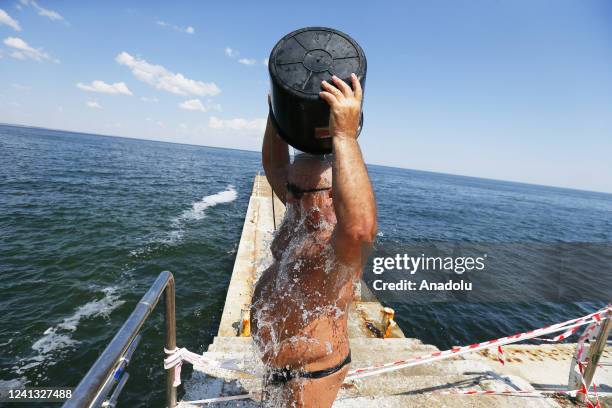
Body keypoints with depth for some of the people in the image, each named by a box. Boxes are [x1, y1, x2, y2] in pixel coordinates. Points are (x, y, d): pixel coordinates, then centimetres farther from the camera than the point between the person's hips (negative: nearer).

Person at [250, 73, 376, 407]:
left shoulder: (341, 242, -34)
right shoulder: (303, 214, -8)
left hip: (309, 373, -8)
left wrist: (344, 135, -57)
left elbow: (361, 227, -60)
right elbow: (273, 164, 0)